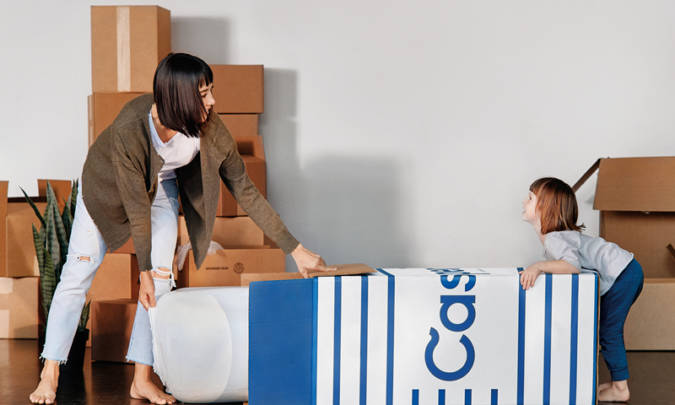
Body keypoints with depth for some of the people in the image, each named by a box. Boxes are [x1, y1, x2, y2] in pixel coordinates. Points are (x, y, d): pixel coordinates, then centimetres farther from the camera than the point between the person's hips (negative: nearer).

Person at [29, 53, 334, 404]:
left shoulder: (208, 128, -30)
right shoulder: (129, 129, -40)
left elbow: (245, 190, -22)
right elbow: (137, 207, -30)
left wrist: (295, 250, -21)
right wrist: (144, 271, -20)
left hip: (162, 189, 3)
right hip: (107, 187, -3)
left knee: (160, 280, -5)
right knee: (78, 273, -4)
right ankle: (49, 376, 6)